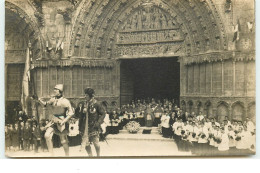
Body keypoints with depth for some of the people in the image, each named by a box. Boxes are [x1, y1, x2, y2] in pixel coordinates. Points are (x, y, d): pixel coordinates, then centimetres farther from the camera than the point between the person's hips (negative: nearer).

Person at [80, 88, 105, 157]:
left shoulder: (96, 104, -9)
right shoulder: (85, 103, 7)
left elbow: (103, 114, -6)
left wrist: (98, 123, -14)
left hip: (94, 126, -5)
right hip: (86, 126, 5)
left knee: (96, 142, 4)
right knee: (86, 143, 3)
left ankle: (98, 156, 23)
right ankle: (90, 156, 18)